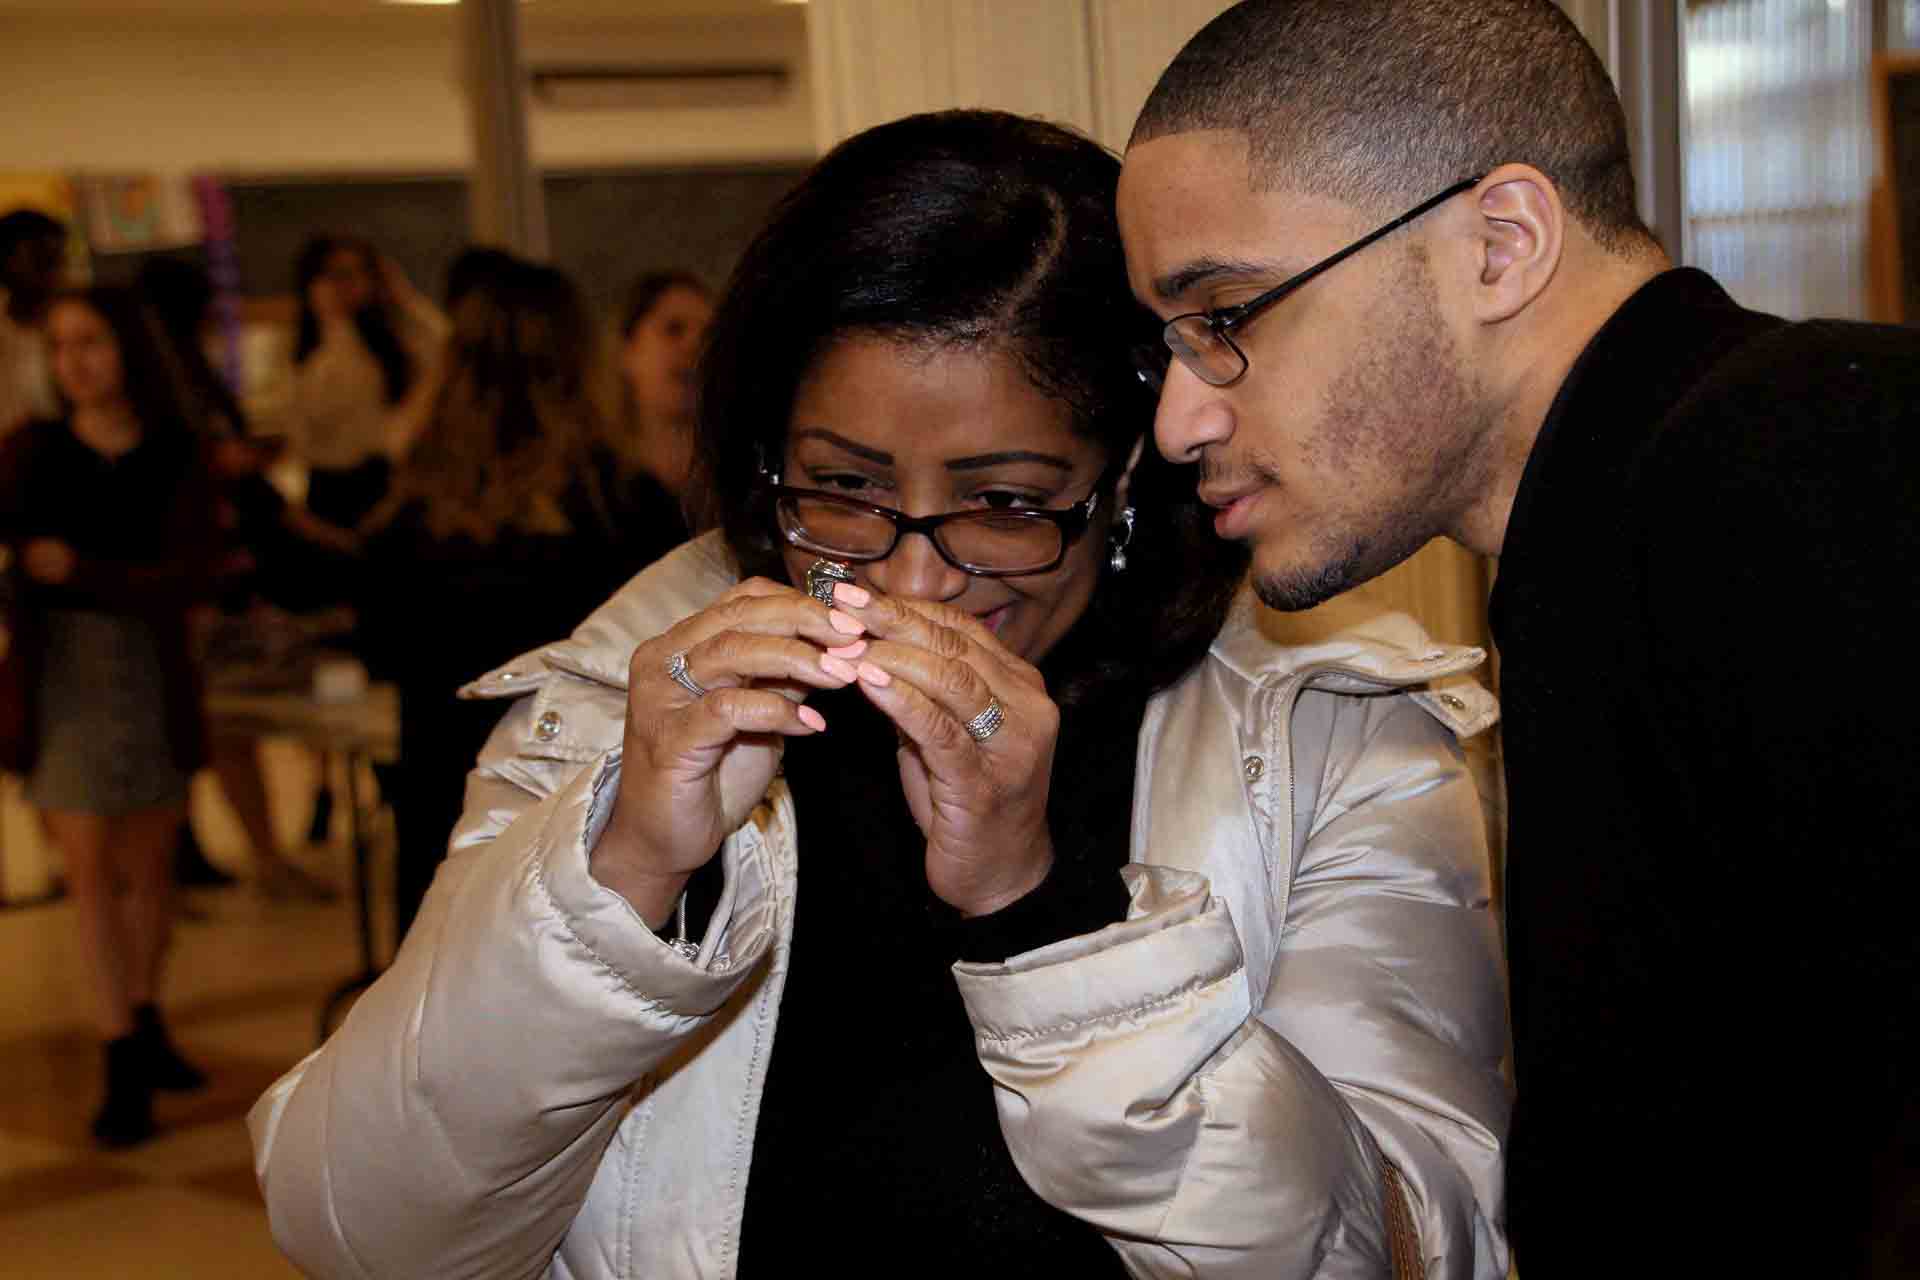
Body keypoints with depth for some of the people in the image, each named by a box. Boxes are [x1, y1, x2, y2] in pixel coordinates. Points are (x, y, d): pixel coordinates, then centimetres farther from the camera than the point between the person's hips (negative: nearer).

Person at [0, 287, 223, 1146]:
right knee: (89, 868, -3)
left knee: (148, 864, 10)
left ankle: (144, 1026, 30)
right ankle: (123, 1068, -1)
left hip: (150, 676, 1)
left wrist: (80, 573, -20)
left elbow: (191, 578, -10)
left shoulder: (175, 459, -2)